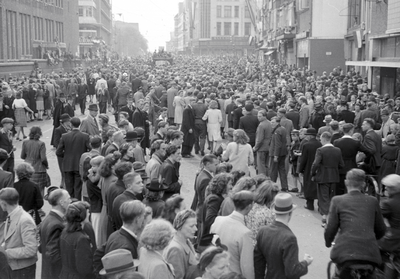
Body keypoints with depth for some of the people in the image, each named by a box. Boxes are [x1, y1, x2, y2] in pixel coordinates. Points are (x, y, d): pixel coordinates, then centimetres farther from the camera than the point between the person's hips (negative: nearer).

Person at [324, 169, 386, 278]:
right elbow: (381, 230, 15)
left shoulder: (337, 200, 2)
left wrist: (328, 242, 21)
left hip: (345, 252, -1)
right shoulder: (373, 201, 9)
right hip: (370, 253, 2)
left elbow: (331, 229, 1)